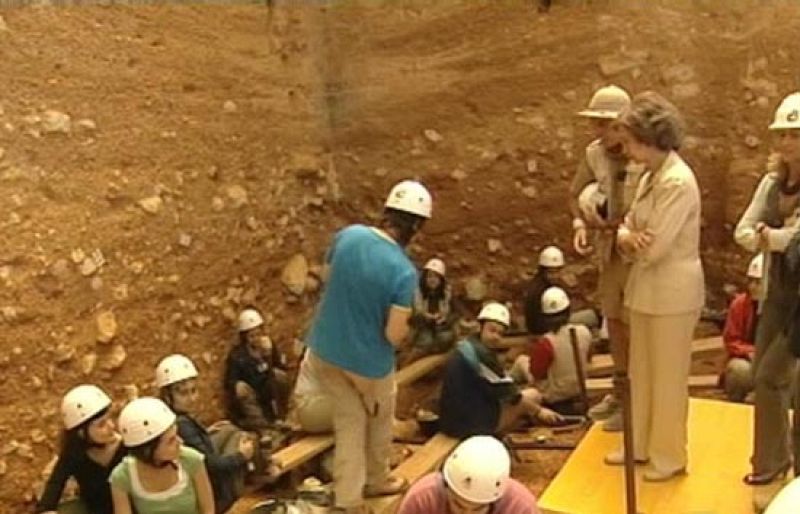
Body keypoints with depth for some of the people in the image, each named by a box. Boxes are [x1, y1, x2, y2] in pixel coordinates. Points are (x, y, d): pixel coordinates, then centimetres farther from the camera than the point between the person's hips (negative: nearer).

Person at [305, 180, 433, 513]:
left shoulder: (347, 235, -10)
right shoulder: (404, 271, -26)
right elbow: (395, 335, -23)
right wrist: (405, 332, -1)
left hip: (324, 348, 5)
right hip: (368, 359, -5)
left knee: (349, 420, 19)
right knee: (379, 420, 24)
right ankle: (376, 481, 44)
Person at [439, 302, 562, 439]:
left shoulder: (468, 347, 11)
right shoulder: (480, 353, -18)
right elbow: (508, 392, -15)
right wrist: (538, 411, -4)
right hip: (472, 422, -9)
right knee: (533, 395, 1)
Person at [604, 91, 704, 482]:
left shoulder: (678, 181, -21)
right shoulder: (651, 177, 8)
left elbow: (653, 248, -23)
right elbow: (628, 228, 10)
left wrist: (628, 240, -3)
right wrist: (627, 237, -14)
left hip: (672, 293, -9)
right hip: (646, 289, 9)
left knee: (667, 379, 6)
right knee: (641, 374, 17)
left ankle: (670, 457, 22)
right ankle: (641, 446, 33)